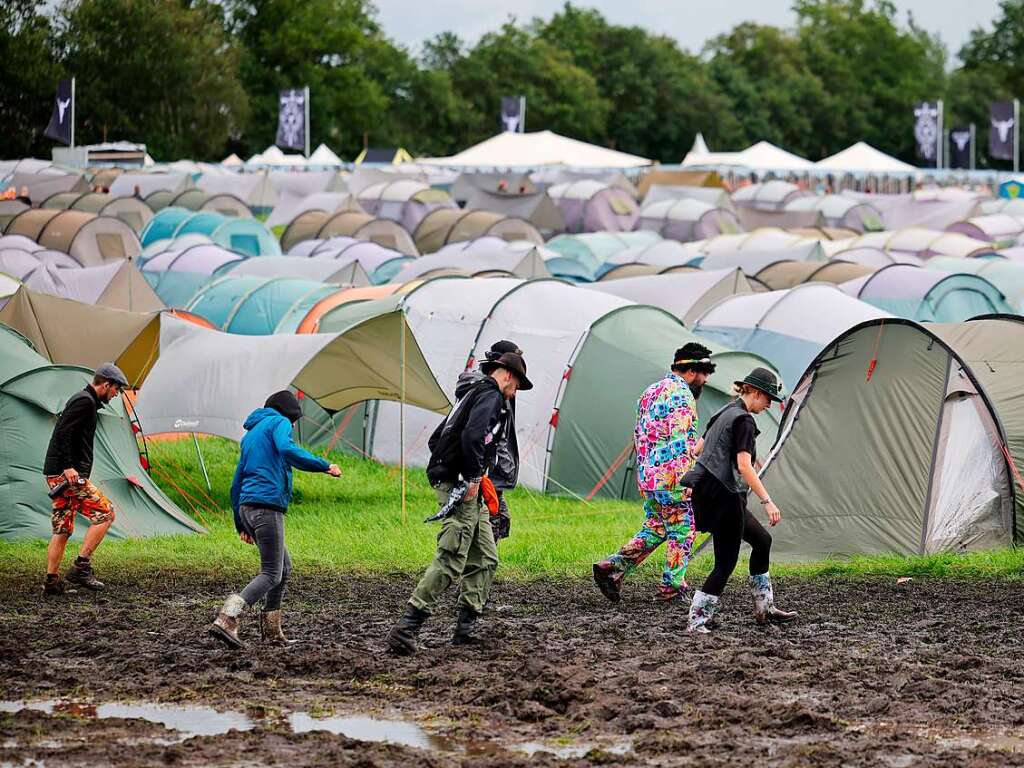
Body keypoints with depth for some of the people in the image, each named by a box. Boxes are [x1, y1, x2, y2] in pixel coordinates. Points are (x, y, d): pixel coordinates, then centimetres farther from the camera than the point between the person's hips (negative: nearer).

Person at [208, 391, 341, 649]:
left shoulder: (251, 434, 26)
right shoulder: (279, 422, 2)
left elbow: (237, 482, 25)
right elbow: (287, 449, -21)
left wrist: (240, 523, 27)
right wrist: (324, 465, -17)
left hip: (247, 507, 9)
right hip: (267, 505, -9)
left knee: (284, 567, 19)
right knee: (271, 575, -9)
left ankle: (272, 630, 16)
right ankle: (227, 619, -24)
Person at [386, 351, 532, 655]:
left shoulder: (473, 394, 22)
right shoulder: (491, 397, -8)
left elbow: (436, 438, 25)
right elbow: (472, 436, -26)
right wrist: (474, 477, -20)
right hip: (462, 485, -11)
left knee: (485, 559, 15)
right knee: (450, 562, -14)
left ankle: (464, 629, 15)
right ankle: (405, 629, -20)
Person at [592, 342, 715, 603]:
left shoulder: (651, 392, 18)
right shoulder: (681, 395, -12)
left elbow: (639, 436, 22)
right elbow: (681, 442, -21)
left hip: (647, 476, 9)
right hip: (672, 477, -9)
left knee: (653, 530, 14)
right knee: (682, 532, 1)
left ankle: (612, 567, 3)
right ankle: (672, 587, 4)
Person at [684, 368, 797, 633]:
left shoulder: (724, 413, 16)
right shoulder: (743, 420, -14)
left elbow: (700, 450, 22)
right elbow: (744, 466, -23)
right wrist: (767, 501, -24)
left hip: (706, 491, 10)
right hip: (724, 496, -10)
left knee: (762, 540, 20)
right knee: (726, 562, -6)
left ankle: (764, 608, 25)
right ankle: (697, 621, -8)